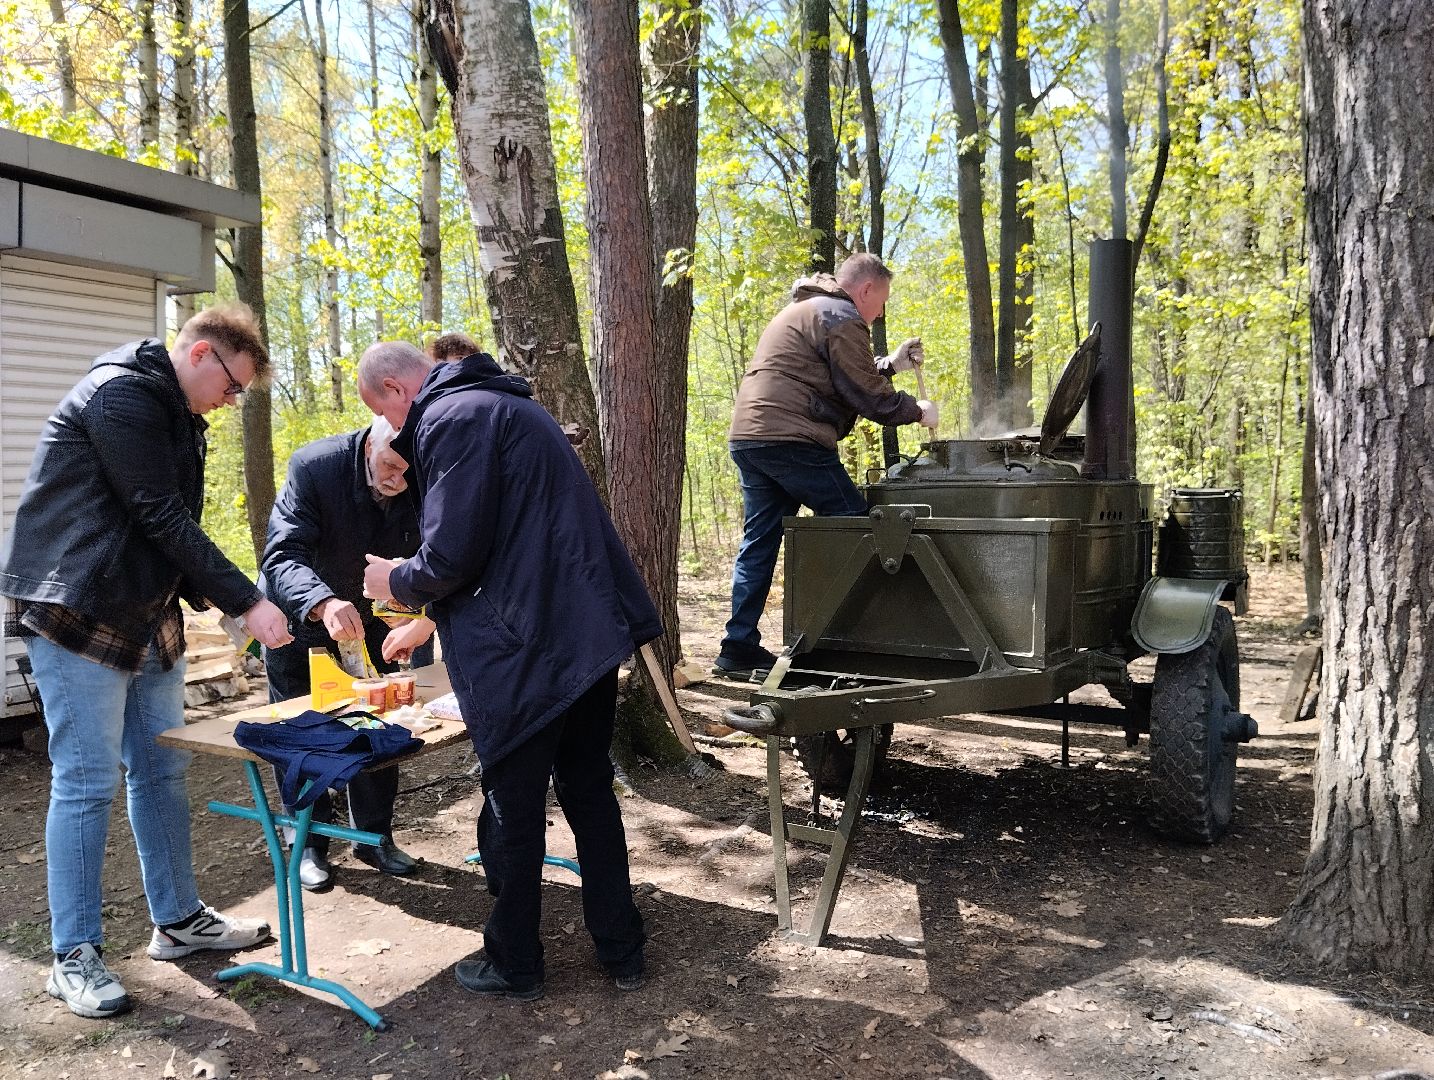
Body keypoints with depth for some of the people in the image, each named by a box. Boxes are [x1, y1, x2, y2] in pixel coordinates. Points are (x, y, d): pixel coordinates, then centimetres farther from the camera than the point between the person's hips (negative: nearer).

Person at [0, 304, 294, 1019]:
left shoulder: (177, 416, 15)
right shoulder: (122, 394, -15)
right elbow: (163, 519, -20)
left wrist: (212, 599, 3)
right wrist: (246, 602, -18)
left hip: (147, 620, 9)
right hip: (77, 618, -9)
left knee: (162, 769, 12)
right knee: (88, 780, -3)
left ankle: (178, 920, 23)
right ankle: (74, 956, 9)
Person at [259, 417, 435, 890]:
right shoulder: (313, 466, -32)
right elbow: (283, 555, -39)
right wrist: (324, 604, -57)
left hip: (370, 618, 3)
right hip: (299, 613, -3)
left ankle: (375, 836, 25)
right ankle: (308, 843, 21)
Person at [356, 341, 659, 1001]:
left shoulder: (451, 419, -11)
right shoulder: (502, 404, 20)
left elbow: (451, 555, -18)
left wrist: (396, 582, 4)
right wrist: (425, 619, 30)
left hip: (523, 652, -9)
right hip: (589, 635, 9)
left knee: (513, 810, 8)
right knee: (589, 791, 18)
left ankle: (513, 966, 24)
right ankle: (621, 952, 28)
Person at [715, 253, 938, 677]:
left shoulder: (804, 309, 28)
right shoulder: (842, 319, -4)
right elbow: (866, 395, -6)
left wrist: (890, 364, 30)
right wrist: (918, 411, 7)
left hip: (747, 436, 10)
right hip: (790, 439, -10)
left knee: (759, 543, 10)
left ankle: (740, 647, 9)